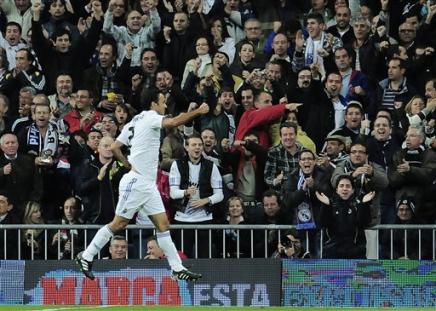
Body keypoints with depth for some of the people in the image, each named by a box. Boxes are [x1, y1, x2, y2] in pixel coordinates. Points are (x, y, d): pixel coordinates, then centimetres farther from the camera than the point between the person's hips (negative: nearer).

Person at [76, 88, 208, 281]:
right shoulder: (149, 117, -10)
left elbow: (115, 147, 13)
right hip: (136, 183, -9)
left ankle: (177, 269, 2)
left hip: (148, 184, 9)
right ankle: (86, 257, 9)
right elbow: (174, 122, -27)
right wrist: (198, 111, -19)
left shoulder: (134, 122, 15)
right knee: (118, 224, -2)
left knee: (163, 224, 3)